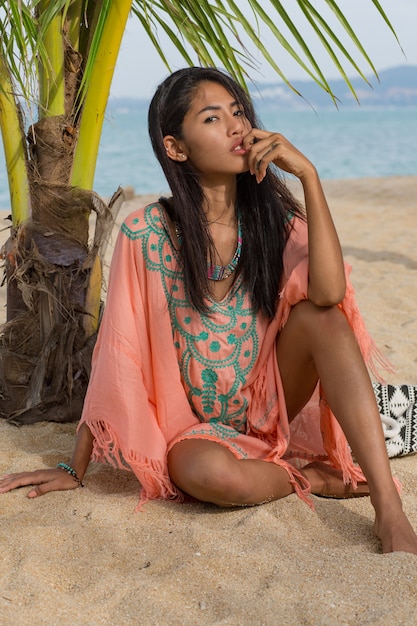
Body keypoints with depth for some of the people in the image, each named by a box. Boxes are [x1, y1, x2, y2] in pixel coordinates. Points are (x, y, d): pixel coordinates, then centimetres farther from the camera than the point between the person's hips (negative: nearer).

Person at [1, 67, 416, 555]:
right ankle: (322, 478, -8)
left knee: (322, 317, -26)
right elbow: (117, 355, -9)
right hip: (194, 424, -2)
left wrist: (307, 174, -28)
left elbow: (328, 293, -27)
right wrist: (75, 469, -5)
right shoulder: (147, 234, -14)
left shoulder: (276, 220, -7)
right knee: (206, 472, -37)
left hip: (268, 404, 3)